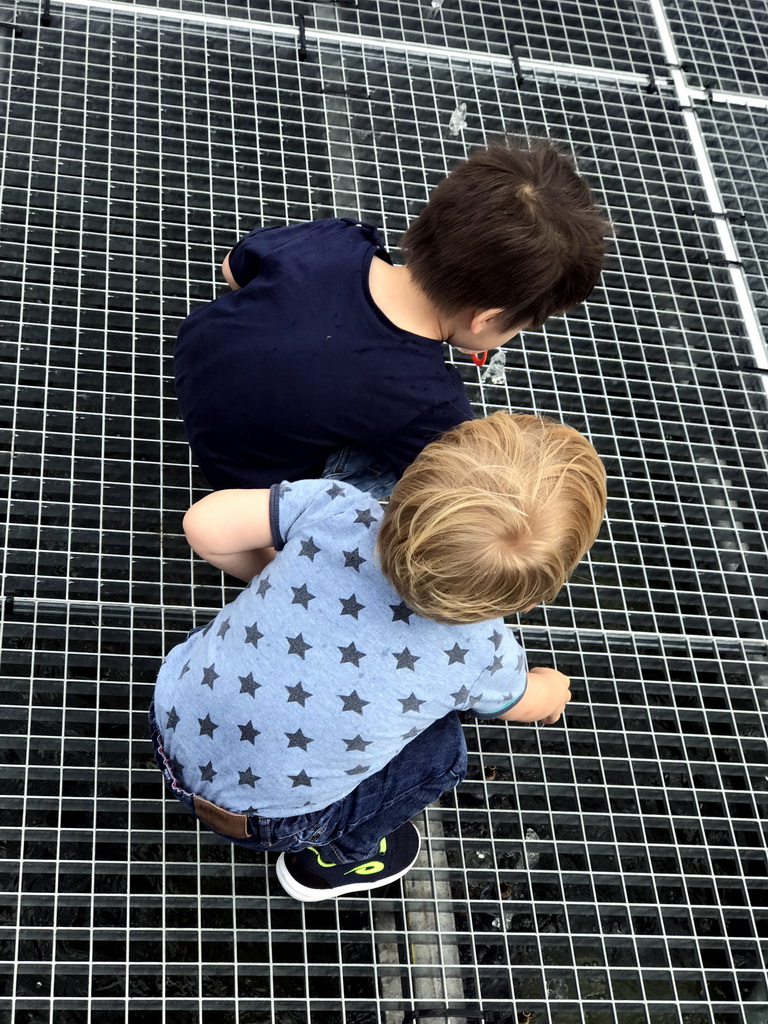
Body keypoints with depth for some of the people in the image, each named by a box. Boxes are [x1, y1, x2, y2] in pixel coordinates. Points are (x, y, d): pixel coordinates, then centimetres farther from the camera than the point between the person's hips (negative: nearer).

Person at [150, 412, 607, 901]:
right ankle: (334, 857, 28)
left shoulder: (337, 509, -26)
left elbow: (204, 525, -16)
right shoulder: (479, 652, -22)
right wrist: (552, 688, 27)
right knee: (440, 747, 13)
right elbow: (526, 703, 2)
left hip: (174, 721, 3)